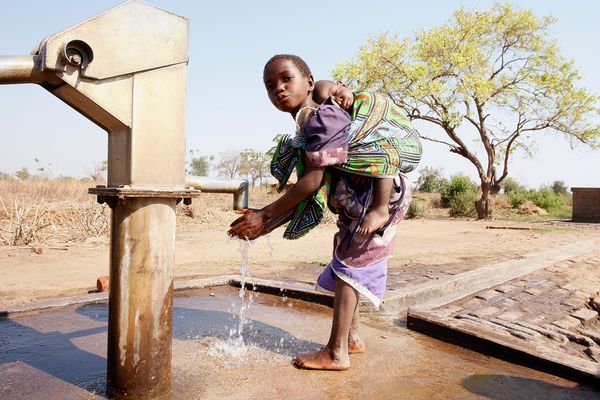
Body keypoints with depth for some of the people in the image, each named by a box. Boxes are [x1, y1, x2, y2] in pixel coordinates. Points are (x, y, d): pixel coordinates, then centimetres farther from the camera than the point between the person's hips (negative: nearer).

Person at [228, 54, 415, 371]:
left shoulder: (322, 117, -22)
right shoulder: (303, 137, 7)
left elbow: (312, 182, -27)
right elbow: (306, 198, 4)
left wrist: (264, 214, -21)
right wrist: (265, 227, -1)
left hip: (380, 197, -10)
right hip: (354, 206, 10)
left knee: (348, 268, -7)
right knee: (345, 267, 16)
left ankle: (336, 354, 2)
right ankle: (353, 338, 31)